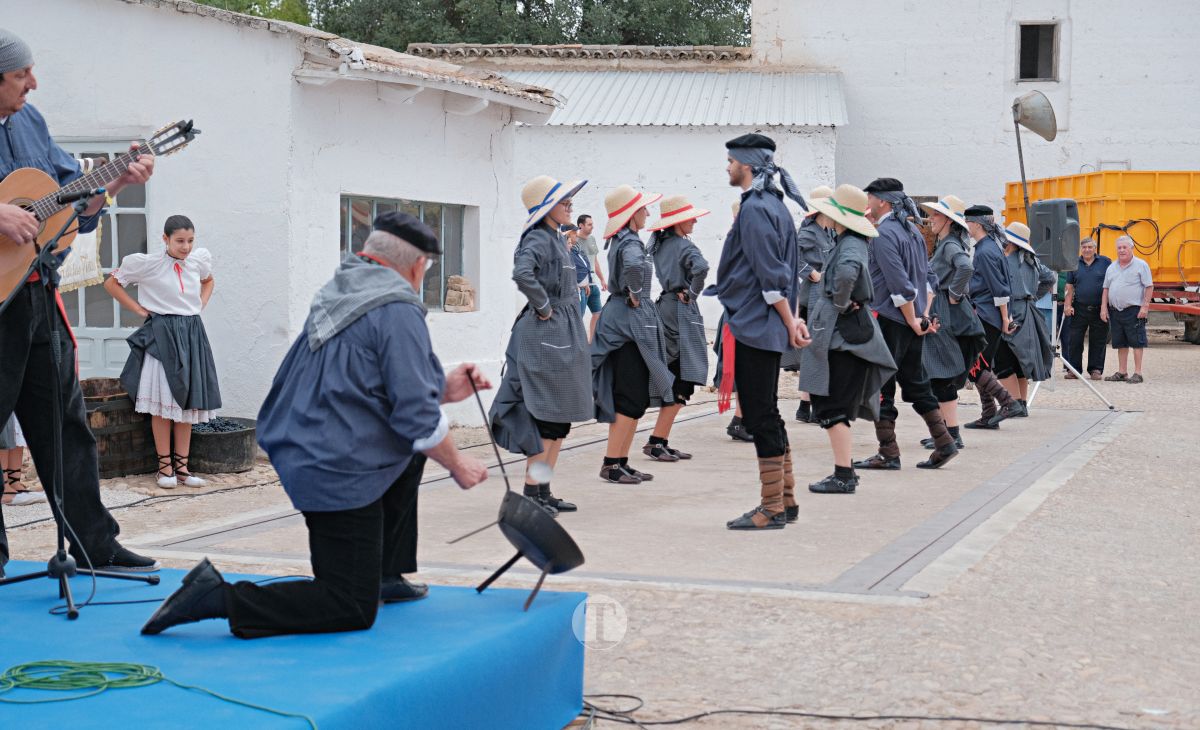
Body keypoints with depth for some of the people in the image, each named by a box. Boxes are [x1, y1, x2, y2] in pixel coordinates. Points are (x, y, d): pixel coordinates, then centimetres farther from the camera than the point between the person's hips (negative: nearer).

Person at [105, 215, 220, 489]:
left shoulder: (200, 258, 6)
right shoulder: (146, 263, -7)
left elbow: (208, 281, 29)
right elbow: (111, 284, 1)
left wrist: (200, 305, 11)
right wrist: (140, 310, -3)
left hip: (192, 334, 5)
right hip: (161, 335, -5)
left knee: (188, 402, 6)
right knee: (163, 403, -3)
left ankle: (181, 466, 12)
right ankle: (165, 466, 4)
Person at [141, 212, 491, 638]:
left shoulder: (336, 298, 12)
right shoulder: (398, 311, -15)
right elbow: (415, 415, -17)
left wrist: (443, 390, 20)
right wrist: (457, 465, -2)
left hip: (301, 454, 10)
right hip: (338, 473, -10)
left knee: (413, 451, 31)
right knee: (353, 611, -2)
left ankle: (386, 574, 29)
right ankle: (220, 598, -11)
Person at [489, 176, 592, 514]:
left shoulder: (557, 240, 15)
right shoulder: (538, 239, -14)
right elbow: (522, 273, -33)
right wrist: (543, 307, -22)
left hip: (564, 333, 10)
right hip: (546, 335, -10)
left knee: (561, 418, 12)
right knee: (547, 416, -7)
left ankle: (544, 492, 18)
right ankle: (531, 492, -1)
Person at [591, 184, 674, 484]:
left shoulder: (619, 241, 13)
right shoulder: (631, 243, -16)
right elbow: (633, 265, -38)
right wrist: (636, 294, -23)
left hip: (618, 314, 10)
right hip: (631, 320, -10)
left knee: (627, 397, 13)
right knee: (632, 398, -6)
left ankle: (620, 462, 16)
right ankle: (612, 464, -4)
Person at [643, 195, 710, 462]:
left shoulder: (657, 243, 11)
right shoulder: (683, 245, -12)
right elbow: (701, 267, -30)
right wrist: (692, 293, -16)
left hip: (664, 307, 8)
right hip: (682, 311, -8)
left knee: (672, 379, 13)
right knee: (683, 382, -5)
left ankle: (662, 442, 11)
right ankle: (656, 442, -9)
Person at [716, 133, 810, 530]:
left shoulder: (754, 209, -16)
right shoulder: (776, 206, 15)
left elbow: (772, 275, -20)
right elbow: (786, 272, 18)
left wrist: (790, 323, -15)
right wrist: (792, 317, 16)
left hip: (753, 329, -10)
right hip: (768, 329, 10)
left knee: (761, 418, -5)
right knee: (767, 416, 15)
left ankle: (772, 508, 1)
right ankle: (785, 500, 21)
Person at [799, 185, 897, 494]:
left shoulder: (850, 245, -17)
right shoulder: (849, 241, 13)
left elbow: (847, 271, -39)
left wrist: (840, 304, -24)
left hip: (843, 336, -10)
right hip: (843, 333, 10)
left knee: (833, 405, -5)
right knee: (839, 405, 16)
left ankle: (843, 476, -3)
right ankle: (845, 469, 22)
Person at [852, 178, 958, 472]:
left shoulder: (884, 234, -14)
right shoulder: (914, 231, 14)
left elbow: (899, 283, -21)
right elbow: (926, 278, 17)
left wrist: (912, 320, -15)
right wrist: (923, 316, 15)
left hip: (890, 320, -9)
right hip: (914, 320, 9)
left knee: (881, 387, -1)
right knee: (915, 383, 15)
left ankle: (888, 453, 1)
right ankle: (944, 442, 13)